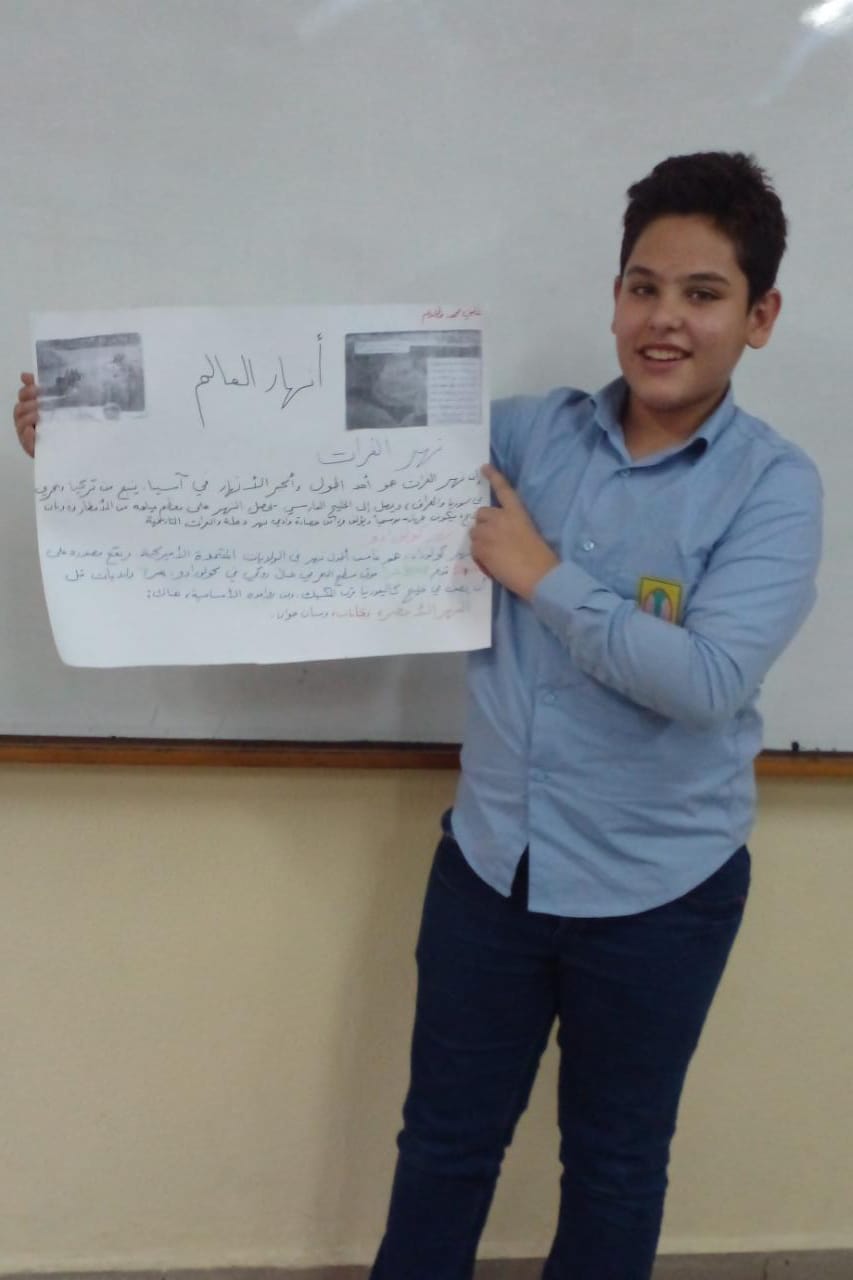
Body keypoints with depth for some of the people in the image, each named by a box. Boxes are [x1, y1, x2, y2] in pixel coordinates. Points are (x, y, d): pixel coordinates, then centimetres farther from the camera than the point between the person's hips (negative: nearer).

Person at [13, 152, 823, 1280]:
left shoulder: (773, 485, -11)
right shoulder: (529, 435, -2)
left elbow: (710, 681, -23)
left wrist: (543, 575, -19)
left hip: (658, 891, -2)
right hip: (490, 862, 3)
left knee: (614, 1162, 19)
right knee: (445, 1141, 19)